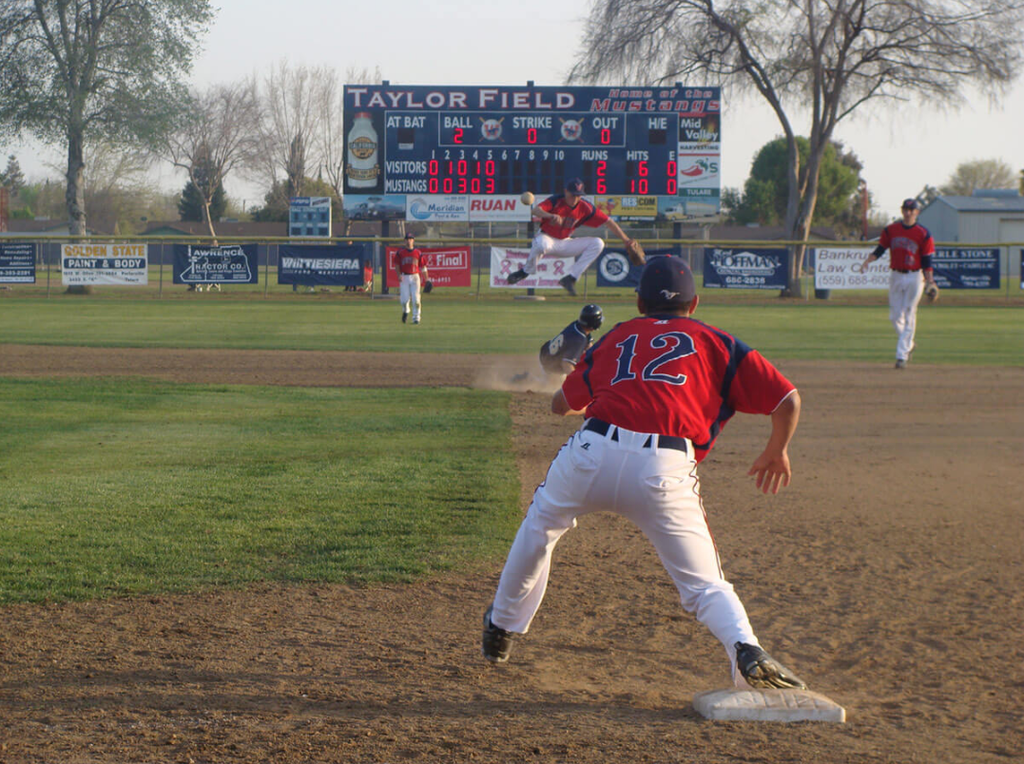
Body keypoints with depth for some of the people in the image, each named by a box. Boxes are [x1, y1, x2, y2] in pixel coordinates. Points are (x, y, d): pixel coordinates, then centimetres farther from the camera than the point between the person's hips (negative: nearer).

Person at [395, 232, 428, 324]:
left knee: (416, 298, -7)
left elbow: (423, 266, 6)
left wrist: (425, 277, 0)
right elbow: (397, 265, 3)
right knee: (404, 298, -3)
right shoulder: (400, 253, 5)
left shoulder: (418, 253, 6)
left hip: (415, 276, 0)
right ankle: (405, 311, 28)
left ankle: (416, 318, 0)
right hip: (404, 277, 0)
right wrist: (399, 275, -13)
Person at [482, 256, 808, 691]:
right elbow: (788, 400, 13)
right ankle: (746, 650, -21)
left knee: (539, 527, 31)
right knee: (705, 585, 7)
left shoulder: (616, 337, 26)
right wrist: (777, 452, 31)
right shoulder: (716, 343, 20)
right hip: (665, 472, -1)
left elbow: (562, 404, 33)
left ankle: (502, 627, 43)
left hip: (592, 452, 2)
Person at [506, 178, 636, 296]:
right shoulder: (555, 201, -19)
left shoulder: (585, 207, -8)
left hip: (564, 243, 5)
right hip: (546, 237, -5)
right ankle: (526, 271, -13)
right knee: (541, 244, -43)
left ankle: (570, 278, -18)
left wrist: (625, 239, -8)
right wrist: (551, 216, -57)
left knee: (598, 243, -11)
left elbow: (608, 221, -5)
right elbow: (536, 210, -37)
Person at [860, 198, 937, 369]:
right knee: (895, 316, 5)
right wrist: (867, 260, -11)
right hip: (895, 276, 4)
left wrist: (930, 281, -9)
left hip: (914, 278, -4)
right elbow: (880, 249, 6)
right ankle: (908, 346, 28)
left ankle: (902, 356, -5)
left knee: (908, 316, -6)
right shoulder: (890, 230, 6)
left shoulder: (923, 233, -3)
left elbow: (926, 260, -3)